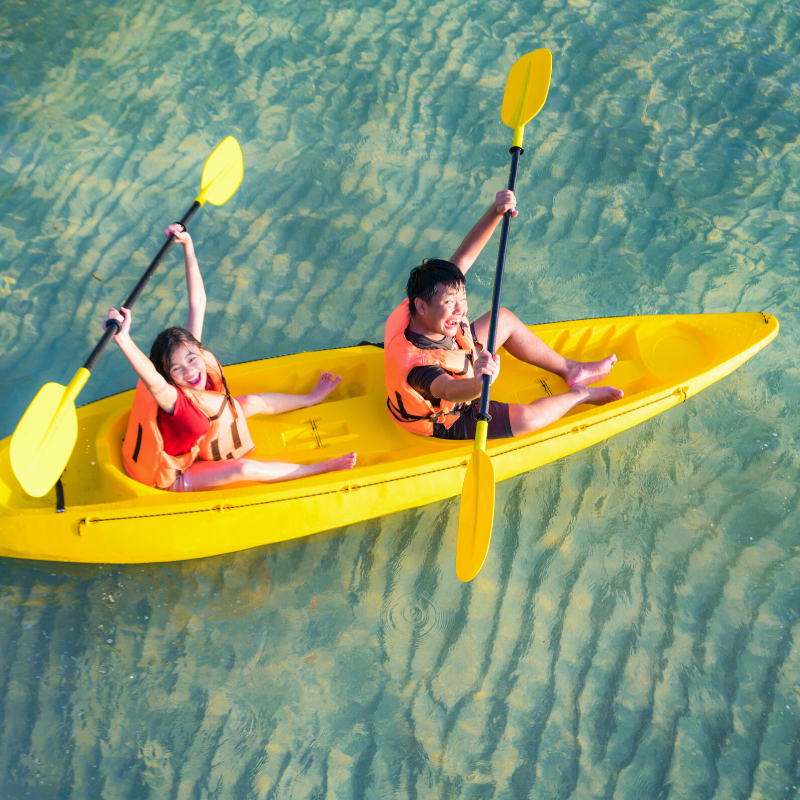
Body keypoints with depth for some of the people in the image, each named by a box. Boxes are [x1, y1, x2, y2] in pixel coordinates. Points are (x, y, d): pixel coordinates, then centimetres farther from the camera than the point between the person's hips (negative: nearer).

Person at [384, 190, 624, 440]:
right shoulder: (415, 362, -45)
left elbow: (465, 255, -24)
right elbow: (449, 390, -65)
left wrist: (496, 211, -37)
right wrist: (480, 384, -87)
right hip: (446, 422, -8)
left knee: (504, 319, 9)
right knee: (526, 417, -20)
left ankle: (569, 370, 25)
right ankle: (580, 394, 16)